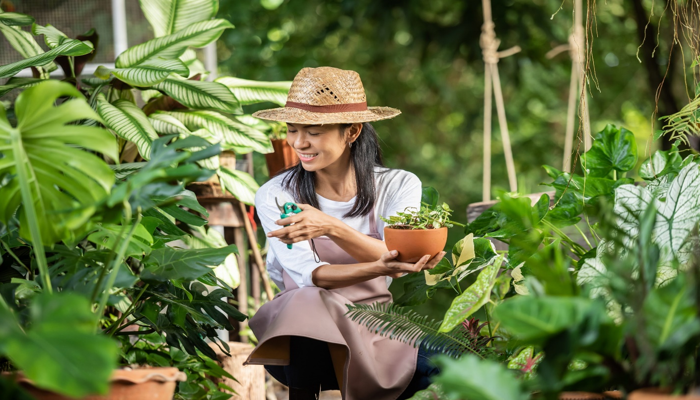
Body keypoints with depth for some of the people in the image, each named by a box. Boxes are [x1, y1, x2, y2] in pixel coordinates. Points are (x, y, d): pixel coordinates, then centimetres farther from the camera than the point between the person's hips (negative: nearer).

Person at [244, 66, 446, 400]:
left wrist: (331, 228, -32)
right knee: (310, 304, -36)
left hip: (375, 329, 1)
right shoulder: (275, 197, -5)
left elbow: (397, 263, -15)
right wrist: (379, 268, -35)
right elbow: (309, 275, -16)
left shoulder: (399, 186, -1)